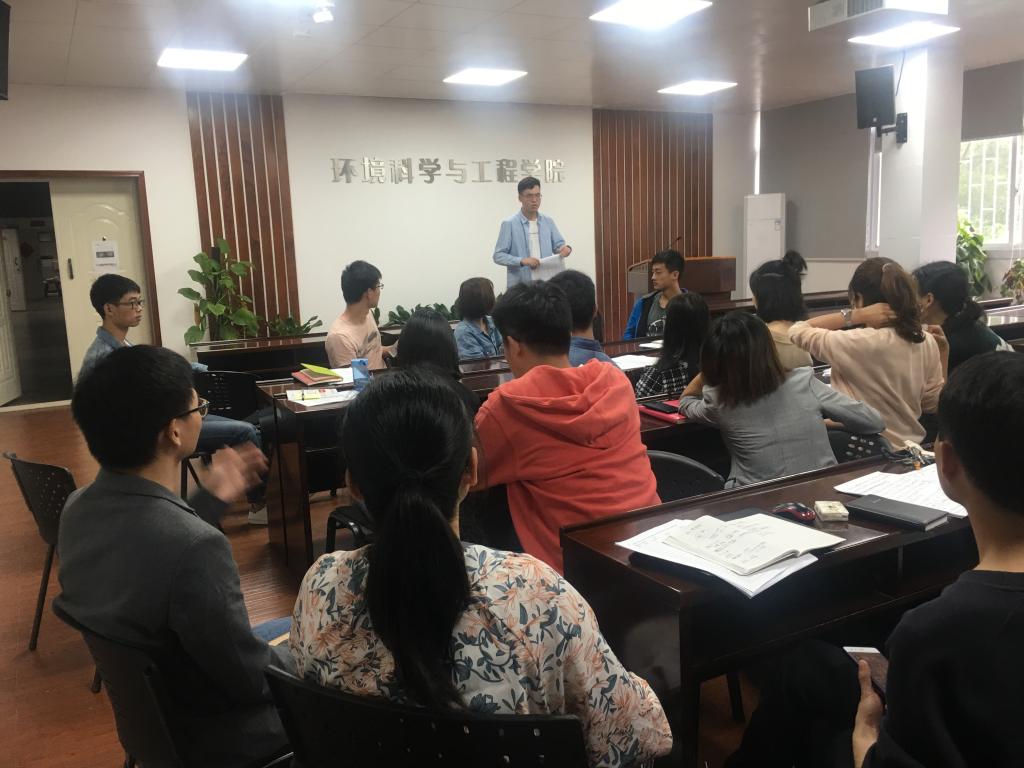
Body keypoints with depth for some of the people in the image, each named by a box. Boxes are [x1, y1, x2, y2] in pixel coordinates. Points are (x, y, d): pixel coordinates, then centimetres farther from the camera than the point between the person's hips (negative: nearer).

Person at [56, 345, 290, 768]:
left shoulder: (79, 507, -12)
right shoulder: (195, 546, -39)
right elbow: (251, 678, -26)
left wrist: (212, 497, 7)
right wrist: (302, 657, -6)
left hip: (146, 704, 8)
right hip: (203, 732, -7)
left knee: (285, 630, 26)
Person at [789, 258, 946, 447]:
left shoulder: (858, 343, -23)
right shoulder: (927, 342, -3)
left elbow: (797, 330, -10)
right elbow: (933, 404, 7)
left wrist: (854, 315, -15)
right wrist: (942, 353, 10)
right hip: (910, 450, 7)